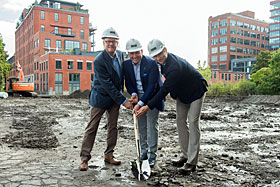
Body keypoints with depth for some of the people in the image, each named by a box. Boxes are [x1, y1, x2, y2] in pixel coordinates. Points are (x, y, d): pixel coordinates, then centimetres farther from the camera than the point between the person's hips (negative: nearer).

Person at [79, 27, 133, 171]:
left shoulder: (120, 54, 1)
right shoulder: (99, 60, -22)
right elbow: (107, 85, -24)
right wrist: (123, 101, -24)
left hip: (115, 97, 7)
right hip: (100, 97, -6)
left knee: (113, 127, 10)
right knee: (92, 128, 0)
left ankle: (109, 155, 23)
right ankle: (84, 158, 9)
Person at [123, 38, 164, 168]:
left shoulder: (151, 63, -20)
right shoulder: (126, 64, -3)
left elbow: (152, 86, -23)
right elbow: (128, 83, 5)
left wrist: (141, 103, -28)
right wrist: (133, 94, -16)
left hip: (152, 98, -5)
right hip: (138, 97, 5)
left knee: (152, 125, -5)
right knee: (141, 126, 9)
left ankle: (152, 156, 5)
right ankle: (143, 152, 23)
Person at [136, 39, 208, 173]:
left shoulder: (175, 67, -37)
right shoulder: (164, 61, -9)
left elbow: (165, 90, -34)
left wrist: (148, 106, -30)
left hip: (196, 91, -9)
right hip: (182, 93, 9)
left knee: (193, 122, -10)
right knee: (180, 121, 6)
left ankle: (192, 161, -5)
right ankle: (185, 155, 15)